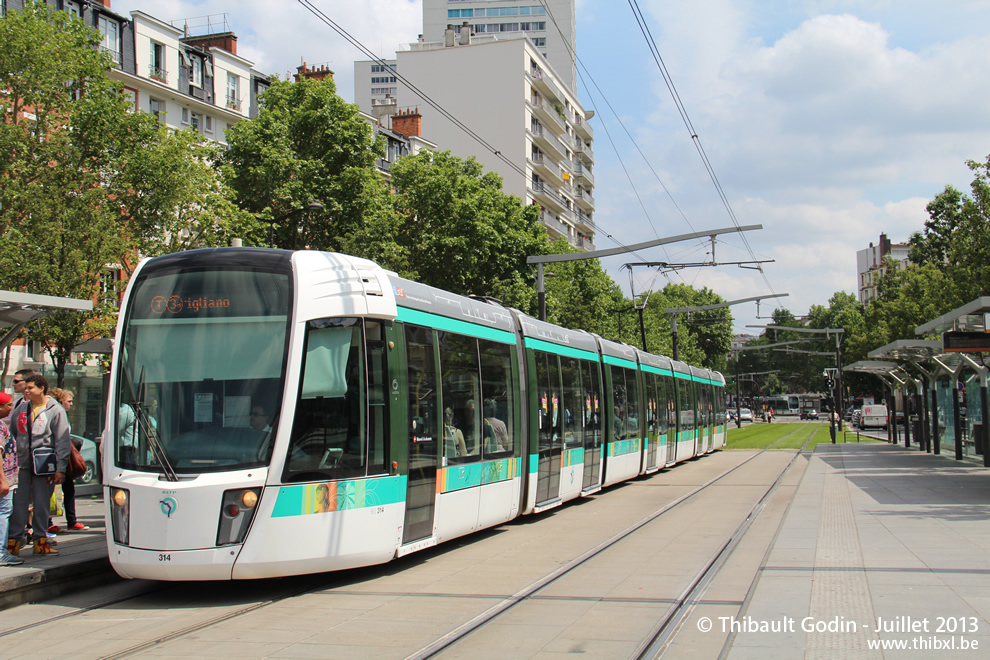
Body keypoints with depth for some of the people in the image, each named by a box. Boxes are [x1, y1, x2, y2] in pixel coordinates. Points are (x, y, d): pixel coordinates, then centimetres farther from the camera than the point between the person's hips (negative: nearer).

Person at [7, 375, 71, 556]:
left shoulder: (55, 410, -2)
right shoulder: (20, 408, 11)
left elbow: (62, 441, -4)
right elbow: (11, 434, 17)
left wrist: (60, 468, -10)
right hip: (21, 463, 3)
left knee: (42, 503, 4)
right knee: (18, 502, 1)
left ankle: (40, 540, 11)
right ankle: (14, 540, 5)